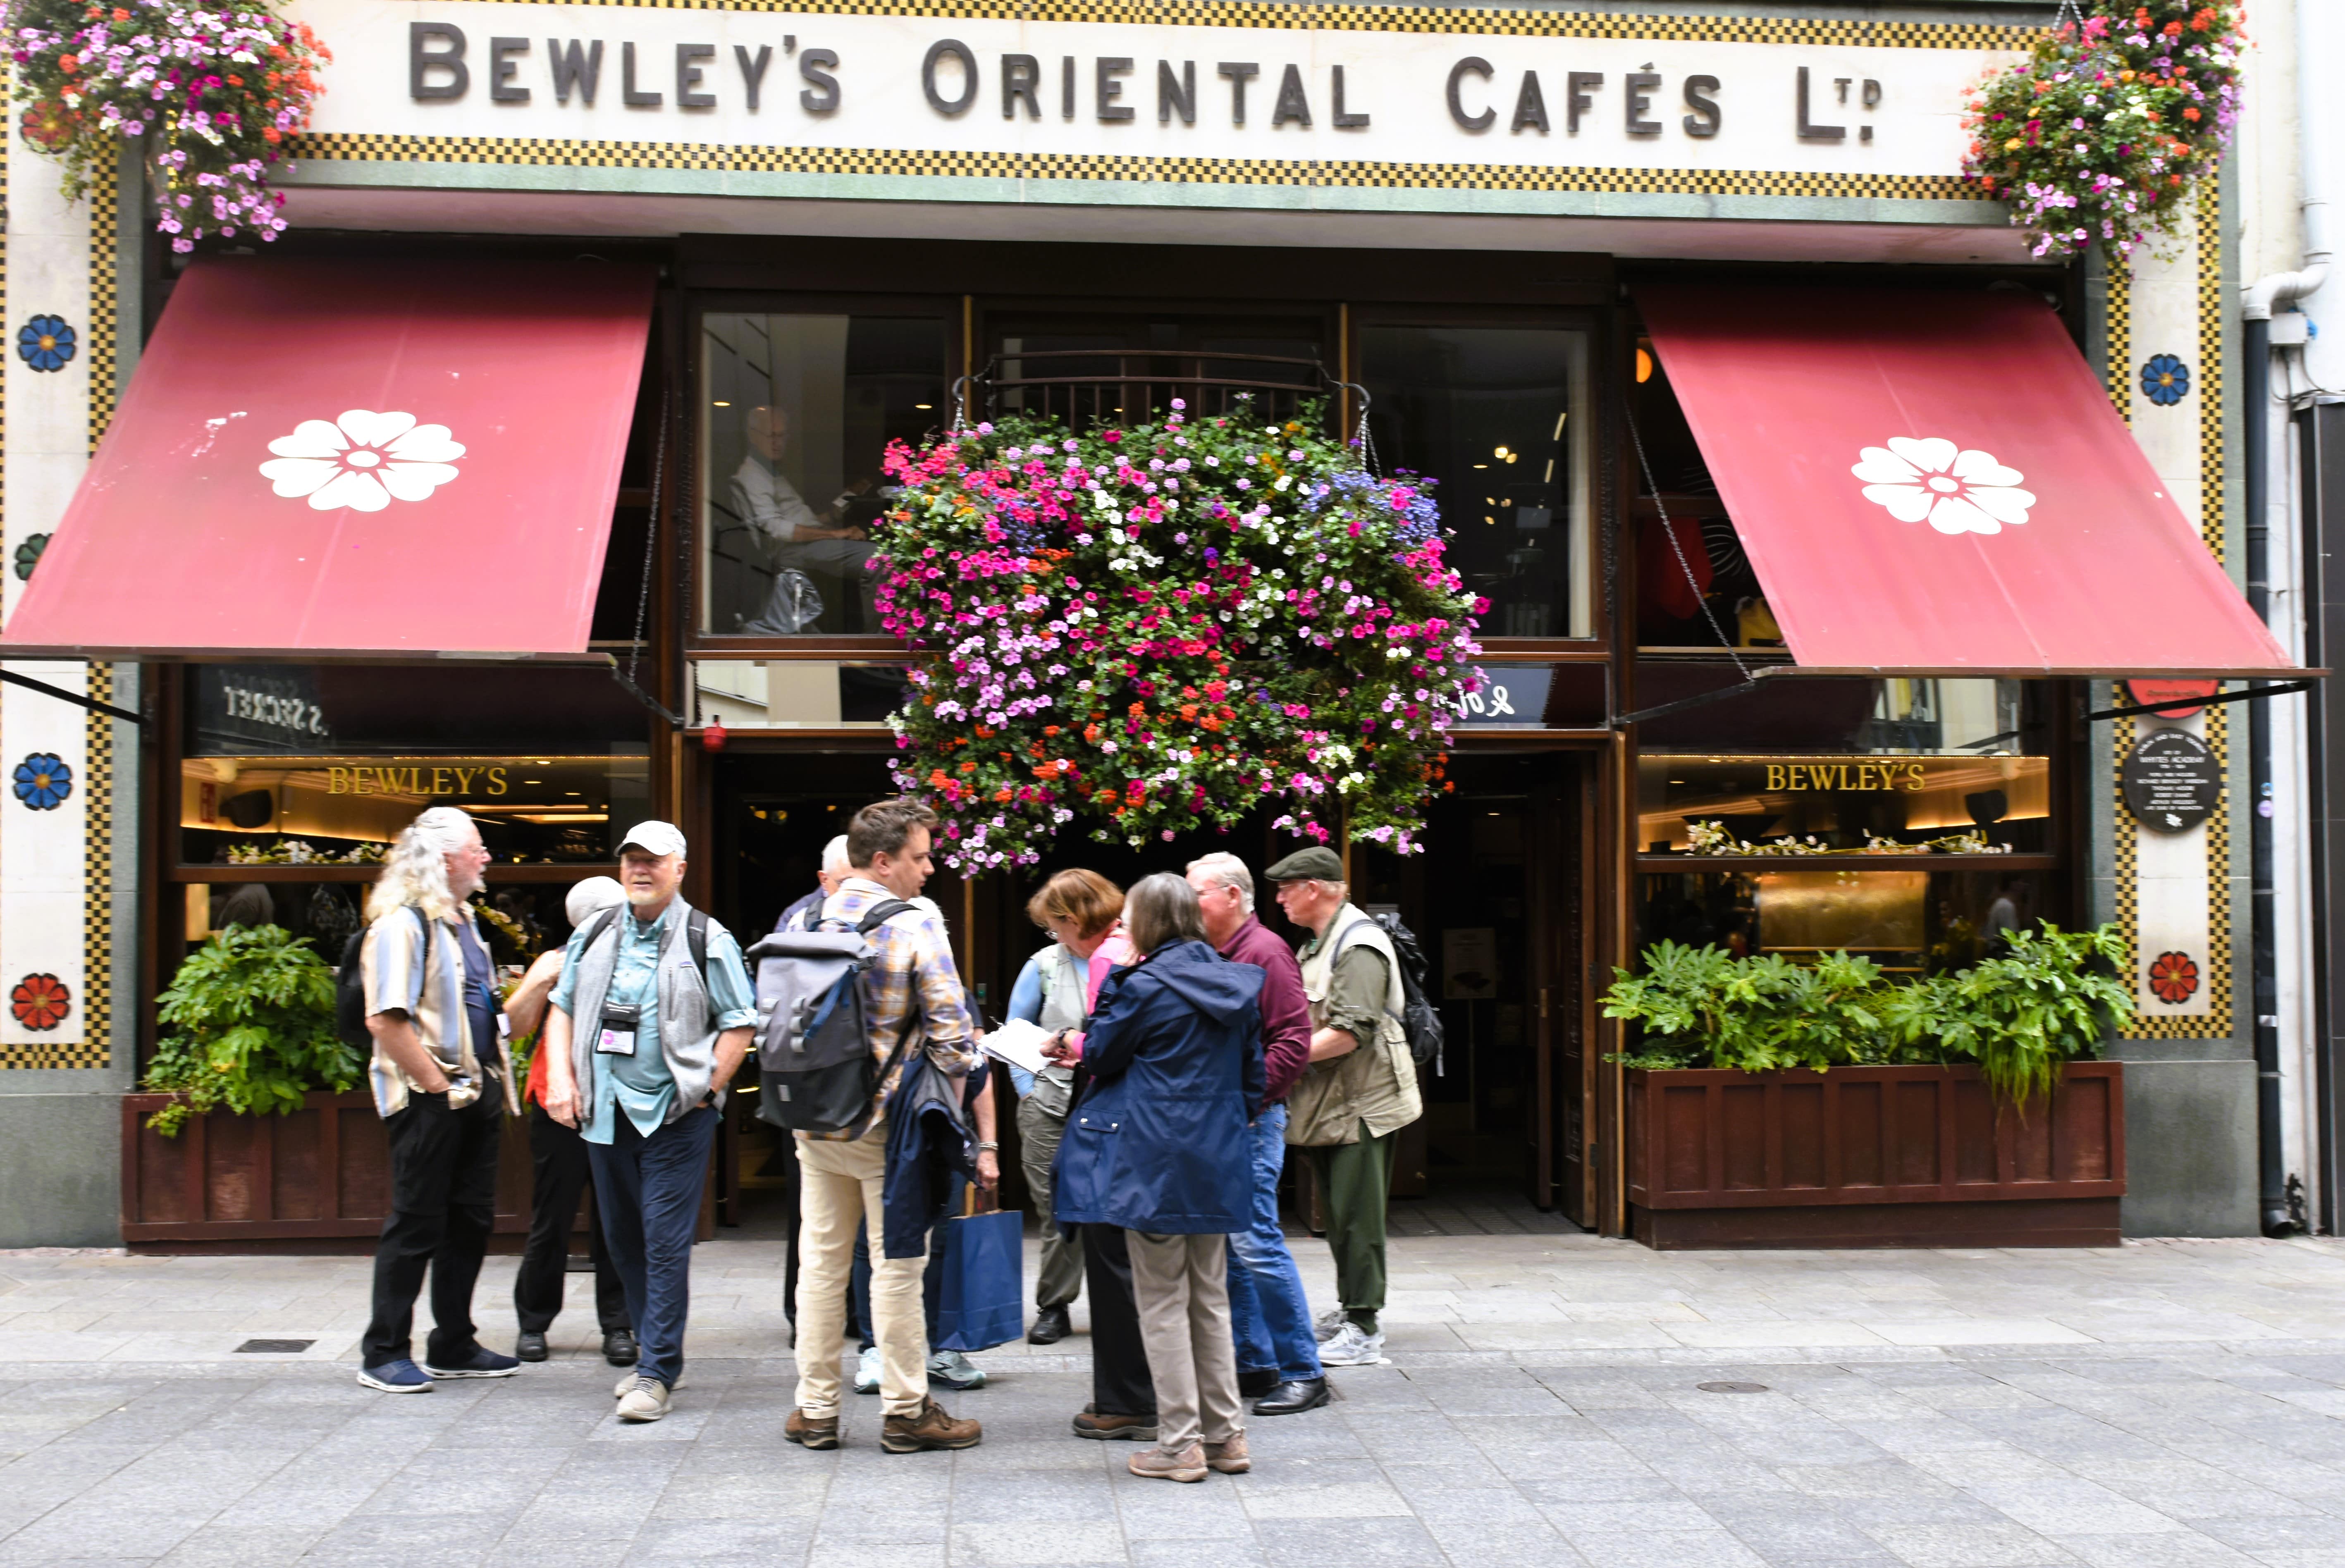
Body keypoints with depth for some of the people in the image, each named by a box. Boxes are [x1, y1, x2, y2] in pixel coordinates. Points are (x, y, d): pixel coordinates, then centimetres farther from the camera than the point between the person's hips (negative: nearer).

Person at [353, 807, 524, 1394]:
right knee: (417, 1224, -2)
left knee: (471, 1220, 12)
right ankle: (384, 1354, 8)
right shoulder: (402, 925, -14)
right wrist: (439, 1086, -18)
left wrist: (493, 1083, 15)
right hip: (430, 1098, -9)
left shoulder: (462, 920, 16)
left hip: (476, 1093, 9)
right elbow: (385, 1021, -21)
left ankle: (454, 1345, 22)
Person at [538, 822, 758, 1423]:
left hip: (677, 1116, -5)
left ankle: (657, 1372, -3)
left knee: (666, 1243, -7)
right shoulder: (593, 938, 10)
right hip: (605, 1111, 5)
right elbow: (562, 1009, 14)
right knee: (623, 1239, 12)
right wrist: (561, 1079, 1)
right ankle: (655, 1352, 26)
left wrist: (707, 1090, -10)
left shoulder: (707, 941, -3)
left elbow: (740, 1023, -3)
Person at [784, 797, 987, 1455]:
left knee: (822, 1259, 12)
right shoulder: (916, 928, -13)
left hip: (814, 1122, 5)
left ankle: (815, 1409, 19)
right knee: (898, 1264, 4)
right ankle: (905, 1411, 12)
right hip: (886, 1125, -5)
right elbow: (952, 1038, -14)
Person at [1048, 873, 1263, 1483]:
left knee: (1162, 1302, 1)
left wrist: (1111, 980, 2)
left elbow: (1101, 1055, -2)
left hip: (1154, 1166, -7)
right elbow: (1252, 1074, 12)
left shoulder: (1146, 986, -13)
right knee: (1210, 1298, 15)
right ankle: (1225, 1433, 19)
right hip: (1217, 1160, 7)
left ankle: (1179, 1443, 5)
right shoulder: (1234, 983, 7)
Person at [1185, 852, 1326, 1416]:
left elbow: (1294, 1041, -16)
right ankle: (1254, 1362, 19)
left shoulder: (1264, 952, -10)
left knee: (1255, 1241, -9)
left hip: (1249, 1118, -9)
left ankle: (1303, 1372, -2)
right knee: (1225, 1245, 10)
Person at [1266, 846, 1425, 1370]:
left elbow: (1349, 1034, -25)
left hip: (1362, 1104, -10)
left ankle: (1364, 1331, -1)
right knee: (1339, 1216, 15)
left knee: (1357, 1218, -6)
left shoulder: (1359, 946, -16)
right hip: (1328, 1103, 10)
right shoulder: (1318, 944, 17)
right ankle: (1349, 1310, 25)